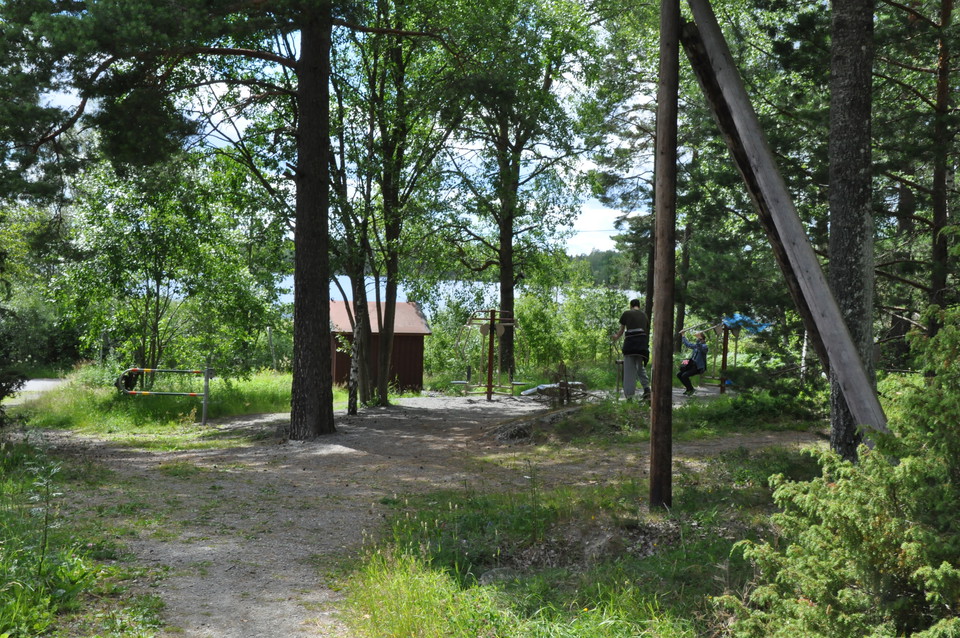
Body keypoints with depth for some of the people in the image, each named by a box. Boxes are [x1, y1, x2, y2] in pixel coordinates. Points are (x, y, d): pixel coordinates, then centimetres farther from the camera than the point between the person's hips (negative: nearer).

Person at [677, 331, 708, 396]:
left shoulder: (704, 346, -11)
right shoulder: (695, 345, 12)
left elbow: (700, 347, -34)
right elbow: (687, 344, 28)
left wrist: (699, 339, -46)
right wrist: (682, 336, 34)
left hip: (698, 367, -8)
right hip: (692, 365, 8)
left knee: (684, 375, -24)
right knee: (679, 374, -2)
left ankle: (691, 390, -4)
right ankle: (688, 389, 13)